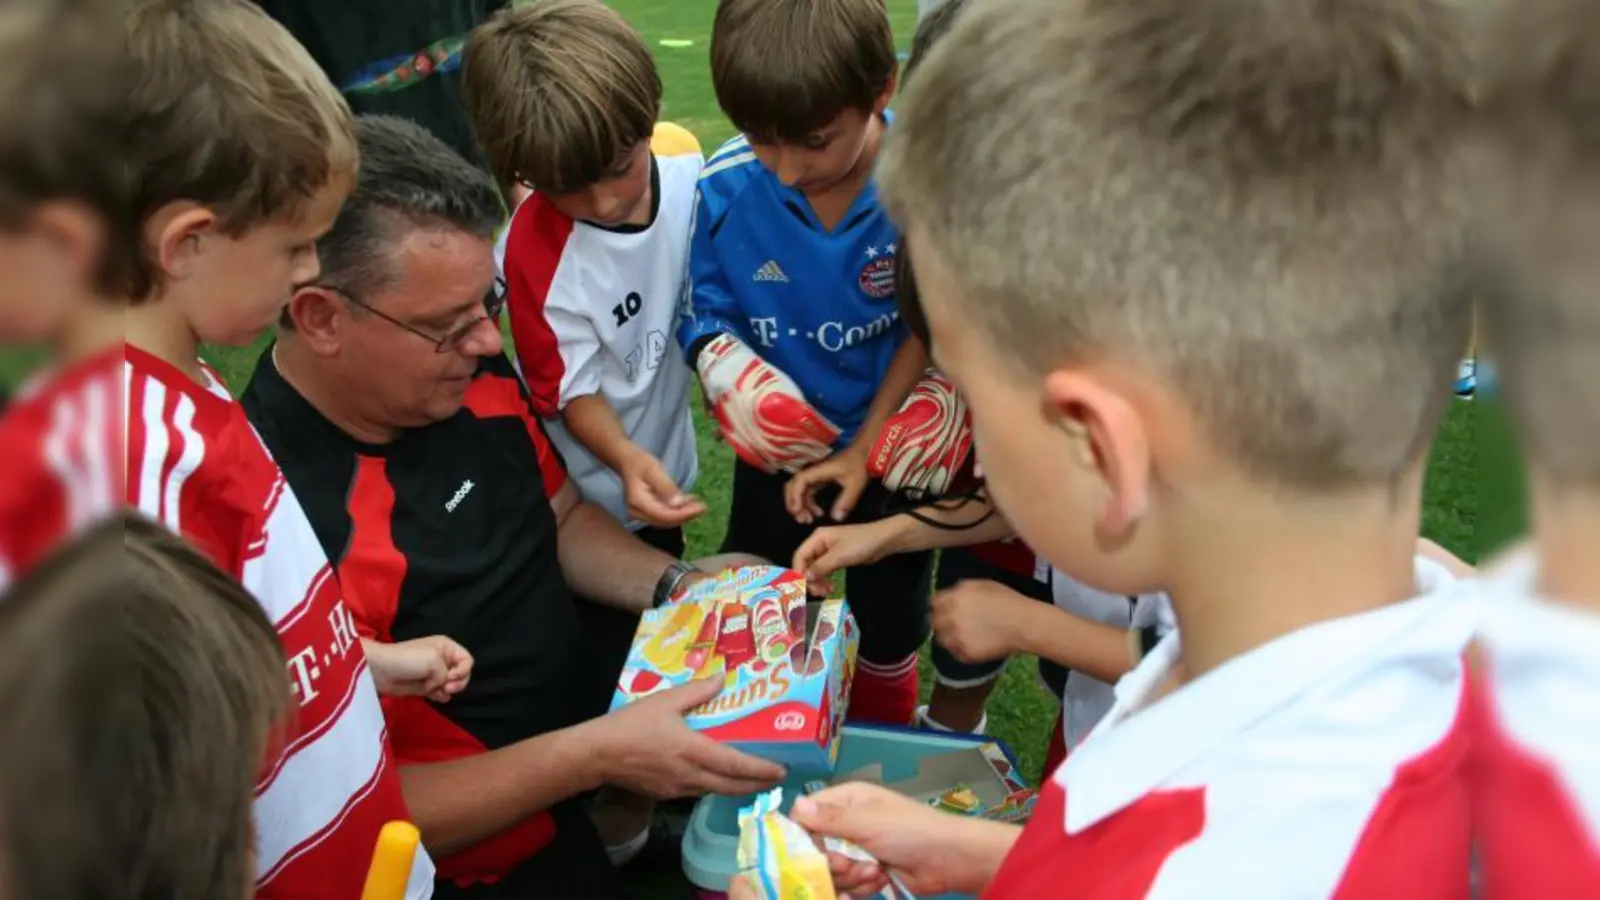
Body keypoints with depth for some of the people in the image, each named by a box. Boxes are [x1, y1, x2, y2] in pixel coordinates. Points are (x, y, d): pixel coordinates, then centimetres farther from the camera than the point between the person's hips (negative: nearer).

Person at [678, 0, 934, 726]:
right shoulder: (722, 189, -22)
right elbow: (705, 314, -9)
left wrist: (865, 448, -15)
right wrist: (729, 371, -31)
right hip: (778, 451, 1)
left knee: (888, 622, 23)